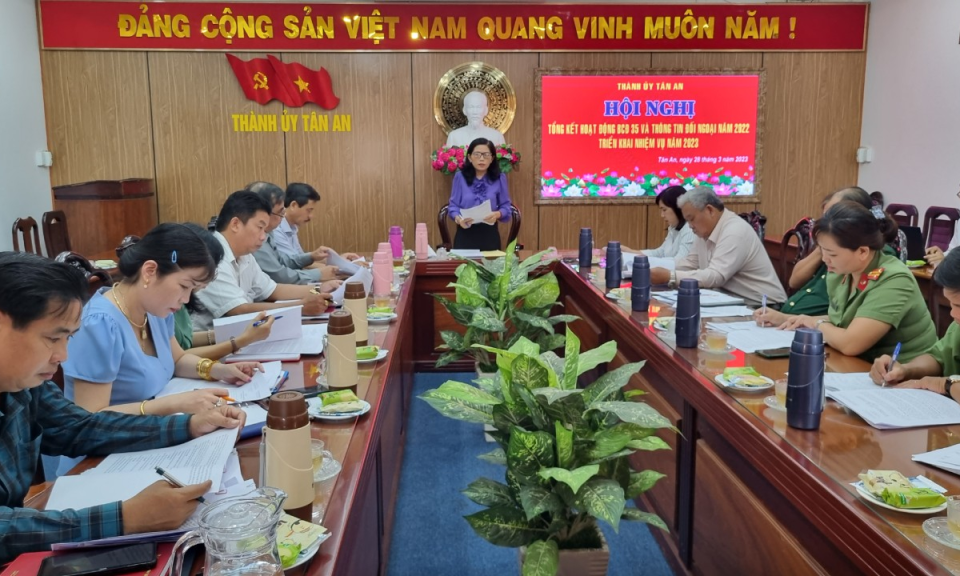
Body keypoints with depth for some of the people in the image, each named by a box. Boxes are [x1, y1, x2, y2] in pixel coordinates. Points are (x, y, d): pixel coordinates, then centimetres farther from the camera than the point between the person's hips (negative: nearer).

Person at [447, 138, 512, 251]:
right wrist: (458, 218, -22)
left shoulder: (499, 178, 3)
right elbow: (453, 205, 0)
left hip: (489, 234, 1)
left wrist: (497, 214, -21)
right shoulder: (460, 177, 2)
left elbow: (505, 206, 2)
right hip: (465, 234, 0)